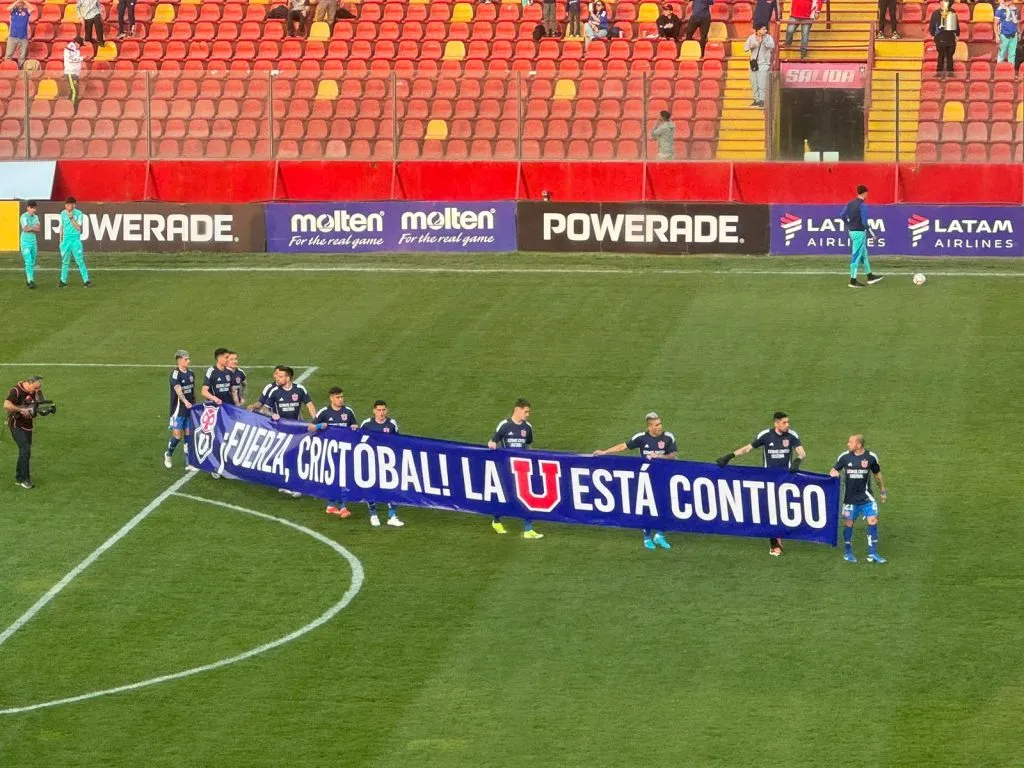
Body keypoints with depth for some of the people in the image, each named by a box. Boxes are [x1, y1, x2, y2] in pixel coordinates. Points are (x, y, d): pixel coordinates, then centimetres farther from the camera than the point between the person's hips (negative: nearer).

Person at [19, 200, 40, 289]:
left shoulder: (35, 217, 11)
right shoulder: (24, 217, -9)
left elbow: (38, 229, -1)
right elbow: (26, 229, -19)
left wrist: (30, 228, -14)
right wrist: (34, 228, -7)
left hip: (34, 241, 7)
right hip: (25, 242, -7)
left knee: (33, 262, 11)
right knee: (28, 261, -15)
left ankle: (29, 279, 22)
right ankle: (31, 281, -21)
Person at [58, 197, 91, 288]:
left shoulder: (78, 213, -5)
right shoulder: (63, 213, 7)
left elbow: (78, 227, -12)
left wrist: (71, 218, -20)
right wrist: (61, 240, 15)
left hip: (75, 240, -4)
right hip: (66, 239, 4)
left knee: (80, 261, -7)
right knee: (65, 261, 7)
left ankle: (86, 281, -6)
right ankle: (63, 281, 13)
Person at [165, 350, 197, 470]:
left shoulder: (191, 373, 8)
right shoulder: (175, 373, -14)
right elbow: (178, 390, -27)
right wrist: (185, 402, -41)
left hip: (190, 408, 6)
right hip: (178, 409, -6)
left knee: (188, 435, 6)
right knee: (177, 435, -3)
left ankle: (188, 463, 10)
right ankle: (168, 454, 24)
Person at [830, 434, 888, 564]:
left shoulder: (871, 457, -4)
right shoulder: (845, 457, -4)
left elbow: (877, 473, 11)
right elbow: (834, 470, 6)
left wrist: (882, 490, 19)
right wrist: (833, 473, -19)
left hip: (866, 497, 0)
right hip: (850, 498, 0)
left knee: (873, 521, -7)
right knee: (848, 523, 6)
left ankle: (873, 554, 0)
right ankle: (848, 553, 23)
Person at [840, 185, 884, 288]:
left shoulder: (850, 203, 6)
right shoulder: (862, 206, -18)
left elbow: (842, 216, 9)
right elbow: (864, 222, -20)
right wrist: (871, 233, -8)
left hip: (852, 232, 9)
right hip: (859, 233, -9)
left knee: (864, 254, 19)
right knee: (856, 256, -3)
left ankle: (870, 276, 30)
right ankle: (853, 280, 0)